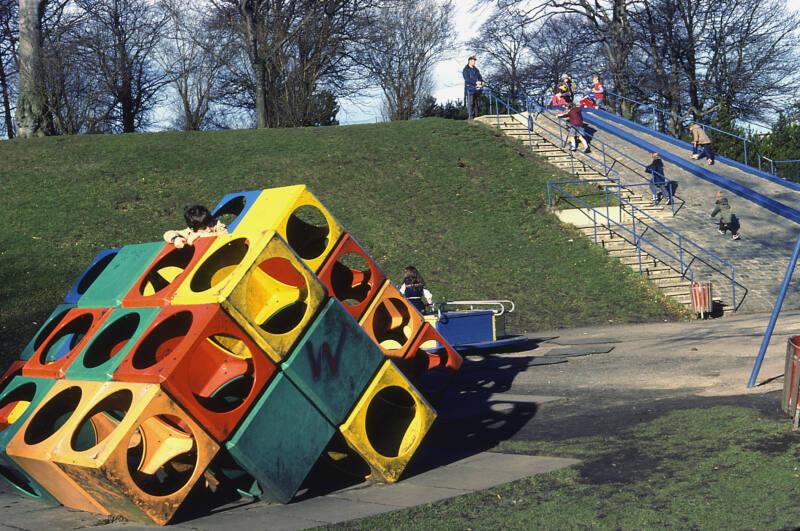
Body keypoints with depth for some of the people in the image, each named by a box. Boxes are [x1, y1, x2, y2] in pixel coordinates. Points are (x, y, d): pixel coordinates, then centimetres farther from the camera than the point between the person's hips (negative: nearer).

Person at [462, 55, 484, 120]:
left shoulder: (476, 70, 18)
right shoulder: (465, 70, 0)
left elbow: (480, 78, 14)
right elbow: (467, 79, -11)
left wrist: (480, 82, -10)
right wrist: (475, 83, -17)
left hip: (476, 89, 6)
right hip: (469, 89, -6)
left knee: (476, 103, 5)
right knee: (470, 103, -10)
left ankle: (475, 116, 8)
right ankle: (470, 116, -11)